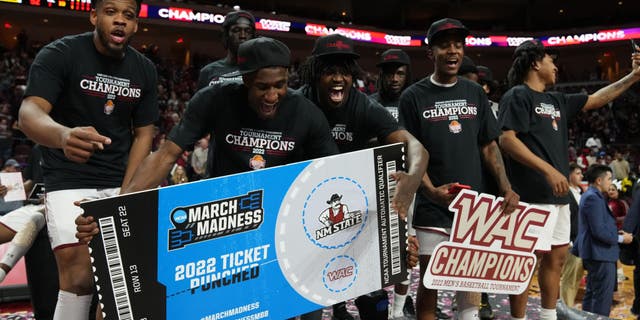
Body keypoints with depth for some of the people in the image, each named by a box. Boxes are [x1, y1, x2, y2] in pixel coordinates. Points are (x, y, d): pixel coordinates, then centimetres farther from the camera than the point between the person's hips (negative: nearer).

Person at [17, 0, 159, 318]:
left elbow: (143, 134, 3)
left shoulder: (145, 70, 2)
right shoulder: (59, 54, -11)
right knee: (79, 275, -15)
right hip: (69, 180, -3)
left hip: (120, 180, 4)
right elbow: (29, 113, -24)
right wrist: (63, 135, -49)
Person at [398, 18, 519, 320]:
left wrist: (506, 187, -2)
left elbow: (488, 147, 11)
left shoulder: (475, 93, 8)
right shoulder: (413, 97, -4)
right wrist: (431, 190, -21)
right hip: (433, 206, -3)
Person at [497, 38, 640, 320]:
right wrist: (549, 170, -22)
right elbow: (507, 140, -18)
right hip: (534, 194, -10)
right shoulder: (517, 95, -7)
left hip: (558, 194, 10)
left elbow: (596, 100, 30)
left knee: (557, 255, 14)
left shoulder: (556, 101, 19)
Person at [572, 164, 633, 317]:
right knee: (603, 298, -6)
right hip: (601, 254, -11)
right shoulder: (593, 198, -18)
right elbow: (599, 231, -23)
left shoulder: (590, 196, 15)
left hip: (594, 254, 11)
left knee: (592, 294, 17)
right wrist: (621, 238, -11)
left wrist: (616, 232, 8)